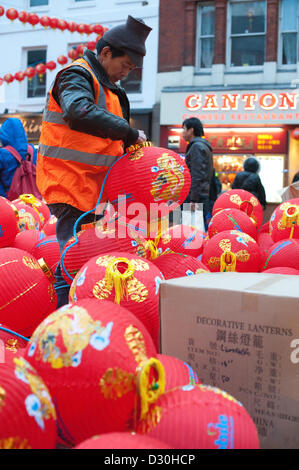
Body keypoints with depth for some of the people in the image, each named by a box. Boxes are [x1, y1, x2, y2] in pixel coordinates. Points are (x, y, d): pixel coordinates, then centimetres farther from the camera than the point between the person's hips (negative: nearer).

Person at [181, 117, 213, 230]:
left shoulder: (197, 146, -9)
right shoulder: (204, 146, 22)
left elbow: (197, 175, -18)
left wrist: (193, 199, -20)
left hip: (197, 196, -10)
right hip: (204, 195, 10)